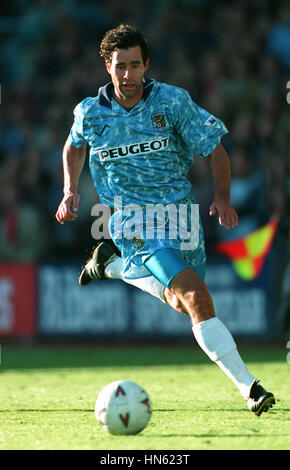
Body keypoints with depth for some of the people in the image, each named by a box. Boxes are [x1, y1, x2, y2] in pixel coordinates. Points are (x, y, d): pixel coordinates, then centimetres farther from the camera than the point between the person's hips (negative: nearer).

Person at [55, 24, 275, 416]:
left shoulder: (173, 101, -8)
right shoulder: (91, 113, -5)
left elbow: (215, 148, -2)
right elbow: (75, 145, 18)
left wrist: (222, 197, -15)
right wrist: (71, 192, 5)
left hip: (181, 214, 3)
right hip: (134, 220, -3)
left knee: (182, 304, 15)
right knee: (196, 296, -21)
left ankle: (112, 264, 35)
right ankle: (250, 388, -22)